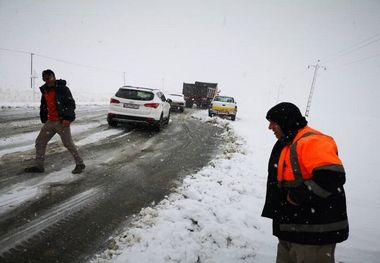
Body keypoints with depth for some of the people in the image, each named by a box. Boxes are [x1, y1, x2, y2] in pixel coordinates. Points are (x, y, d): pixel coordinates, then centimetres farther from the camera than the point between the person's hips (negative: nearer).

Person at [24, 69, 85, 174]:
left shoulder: (62, 89, -9)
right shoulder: (45, 91, 14)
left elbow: (71, 104, -14)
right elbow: (43, 107, 22)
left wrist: (68, 118, -20)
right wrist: (44, 120, 16)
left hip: (62, 122, -8)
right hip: (50, 122, 8)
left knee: (68, 144, -5)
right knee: (40, 142, 11)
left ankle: (80, 164, 8)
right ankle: (39, 165, 22)